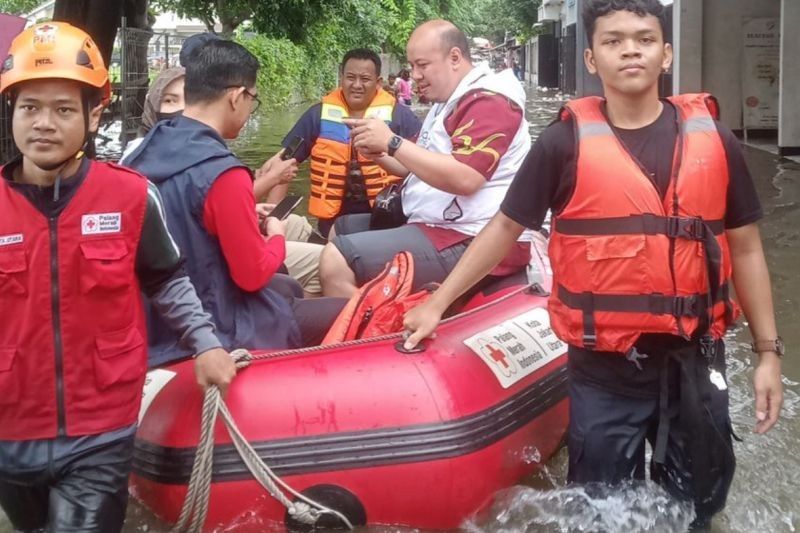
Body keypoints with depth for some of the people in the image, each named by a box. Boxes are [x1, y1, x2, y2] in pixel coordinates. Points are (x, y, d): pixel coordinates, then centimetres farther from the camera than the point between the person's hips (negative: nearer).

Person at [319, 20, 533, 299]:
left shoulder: (489, 102, -13)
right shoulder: (450, 102, 20)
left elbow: (464, 178, -27)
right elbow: (425, 167, 26)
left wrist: (393, 142, -23)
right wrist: (380, 155, 5)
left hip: (470, 241, -11)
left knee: (337, 259, -22)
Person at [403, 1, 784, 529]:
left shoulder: (714, 139, 1)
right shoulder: (566, 142, -5)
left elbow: (744, 247, 7)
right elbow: (505, 228, 3)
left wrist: (768, 351, 5)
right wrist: (438, 301, 3)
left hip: (695, 359, 2)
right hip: (604, 367, -2)